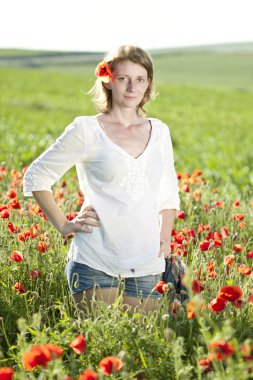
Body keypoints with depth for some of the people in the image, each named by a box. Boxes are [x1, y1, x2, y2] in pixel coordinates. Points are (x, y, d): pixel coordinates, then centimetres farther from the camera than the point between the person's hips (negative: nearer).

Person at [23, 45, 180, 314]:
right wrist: (64, 226, -2)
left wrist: (165, 238, 8)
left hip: (147, 268, 4)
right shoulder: (86, 130, -2)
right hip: (95, 264, -4)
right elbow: (35, 177, 5)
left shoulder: (159, 131, 11)